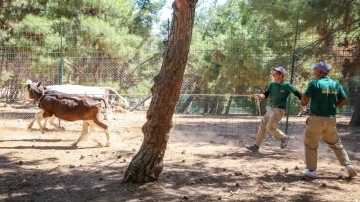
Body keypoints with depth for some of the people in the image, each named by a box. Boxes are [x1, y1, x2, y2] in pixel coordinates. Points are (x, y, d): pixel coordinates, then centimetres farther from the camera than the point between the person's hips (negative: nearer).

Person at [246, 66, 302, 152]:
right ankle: (256, 147, 17)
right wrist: (259, 96, -20)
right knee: (262, 127, 9)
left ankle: (284, 137, 10)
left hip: (279, 110, -7)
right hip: (270, 109, 7)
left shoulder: (286, 85, -12)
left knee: (270, 127, -14)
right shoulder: (272, 84, 5)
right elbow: (266, 94, 1)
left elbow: (298, 94, -14)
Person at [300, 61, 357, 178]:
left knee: (310, 145, 10)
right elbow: (343, 101, 4)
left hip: (317, 119, -5)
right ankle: (348, 165, 11)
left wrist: (303, 106, 7)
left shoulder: (315, 83, -10)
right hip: (331, 120, 5)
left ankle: (311, 170, 12)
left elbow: (304, 100, -15)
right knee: (336, 143, 20)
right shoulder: (336, 84, 6)